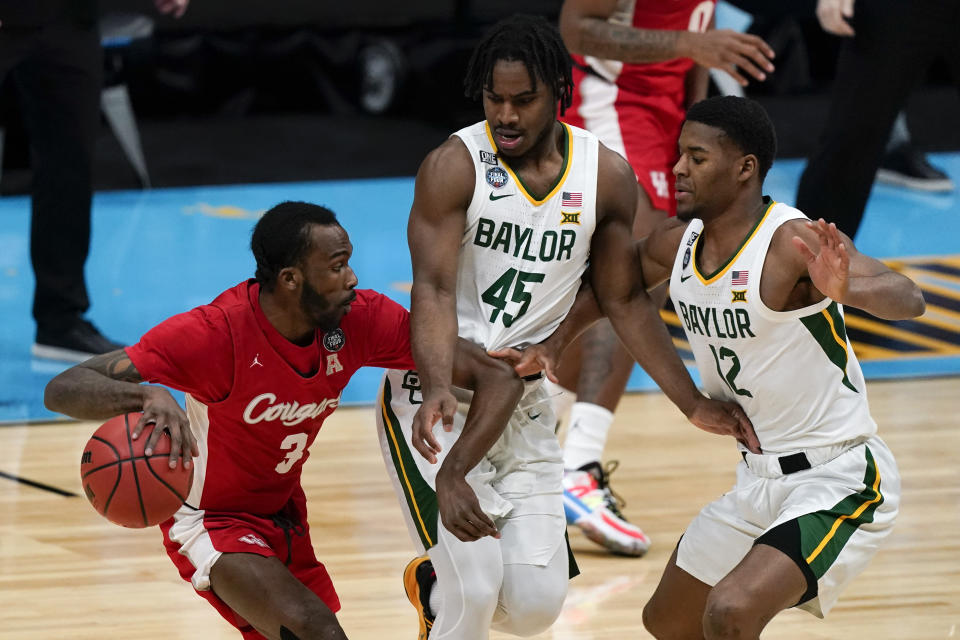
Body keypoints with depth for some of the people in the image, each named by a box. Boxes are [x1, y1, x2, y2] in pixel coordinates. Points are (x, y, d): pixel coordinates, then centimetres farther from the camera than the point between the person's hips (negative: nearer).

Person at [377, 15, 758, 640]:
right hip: (437, 399, -4)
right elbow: (434, 289, -23)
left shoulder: (606, 177, -3)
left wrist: (693, 405, 3)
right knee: (474, 588, -16)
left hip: (524, 403, 4)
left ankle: (433, 581, 30)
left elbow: (624, 299, 6)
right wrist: (438, 392, -40)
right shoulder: (454, 166, -15)